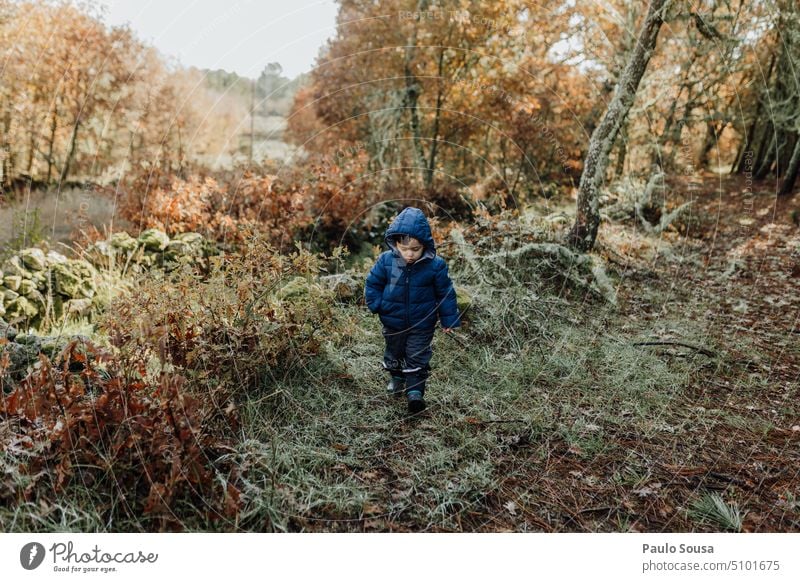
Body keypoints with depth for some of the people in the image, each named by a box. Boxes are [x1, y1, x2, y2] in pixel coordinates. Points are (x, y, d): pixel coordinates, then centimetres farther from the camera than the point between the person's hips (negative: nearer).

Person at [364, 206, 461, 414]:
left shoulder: (435, 265, -19)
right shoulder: (386, 261, -16)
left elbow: (445, 293, -8)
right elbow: (372, 283, -1)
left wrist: (449, 319, -5)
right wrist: (377, 304, -11)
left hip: (422, 323, -3)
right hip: (393, 322, 3)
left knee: (417, 357, 2)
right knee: (394, 352, 23)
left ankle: (415, 390, 15)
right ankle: (397, 378, 48)